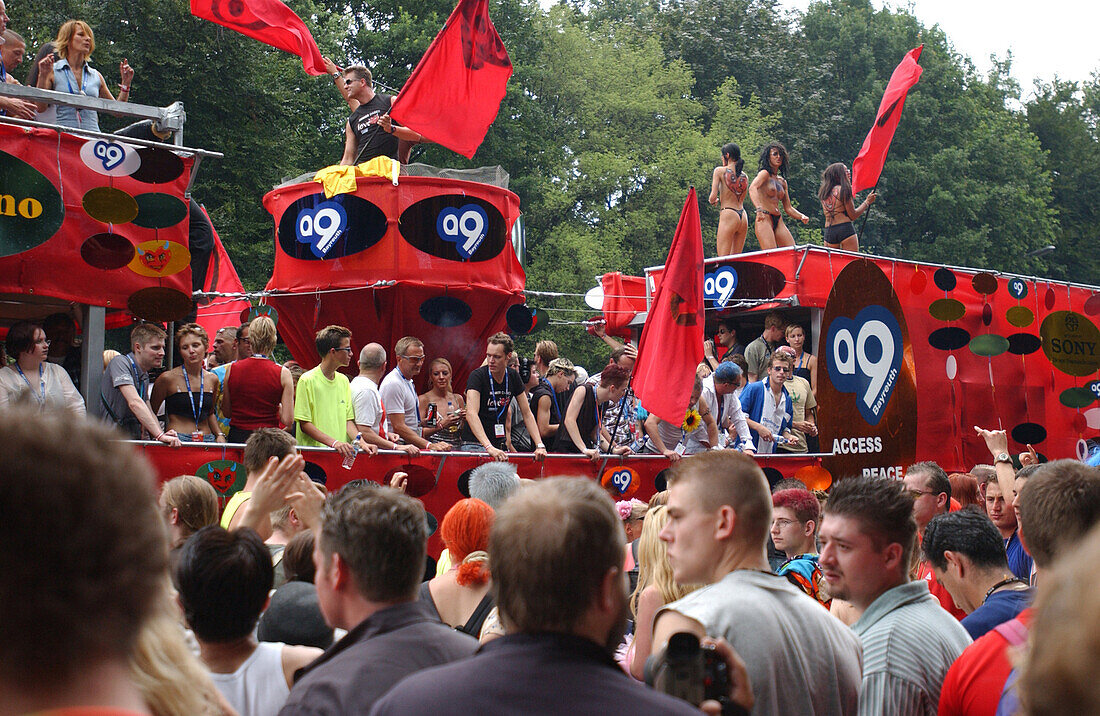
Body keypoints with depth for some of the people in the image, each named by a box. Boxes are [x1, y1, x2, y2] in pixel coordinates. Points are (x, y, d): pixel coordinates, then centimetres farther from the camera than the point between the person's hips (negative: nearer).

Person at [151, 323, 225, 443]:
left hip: (207, 441, 4)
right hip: (178, 442, -4)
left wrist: (220, 435, 11)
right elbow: (151, 414, 3)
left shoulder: (212, 379, 11)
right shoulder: (168, 378, -3)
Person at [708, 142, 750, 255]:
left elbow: (713, 196, -8)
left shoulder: (720, 171, -3)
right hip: (743, 217, 6)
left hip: (728, 215, -6)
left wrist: (712, 202, 13)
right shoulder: (744, 176, 13)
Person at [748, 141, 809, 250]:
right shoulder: (765, 173, -1)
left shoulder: (782, 181, 20)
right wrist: (759, 208, -38)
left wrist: (802, 217, 4)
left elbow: (788, 208, 24)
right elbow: (752, 188, -22)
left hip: (779, 221, 8)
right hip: (765, 219, -8)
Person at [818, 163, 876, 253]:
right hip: (845, 228, -6)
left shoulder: (823, 192, 13)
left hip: (828, 232, 6)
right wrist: (867, 202, 7)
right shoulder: (843, 189, -5)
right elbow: (853, 216, -4)